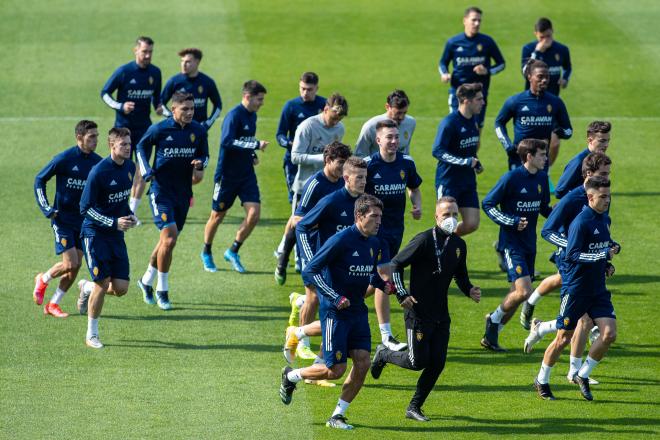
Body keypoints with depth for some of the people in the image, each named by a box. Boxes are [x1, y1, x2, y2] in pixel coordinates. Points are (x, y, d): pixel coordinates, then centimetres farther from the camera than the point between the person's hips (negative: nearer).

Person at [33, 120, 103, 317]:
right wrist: (47, 209, -8)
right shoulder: (64, 159, -13)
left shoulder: (97, 162, 1)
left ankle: (53, 304, 19)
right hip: (63, 219, -5)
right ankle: (43, 280, 17)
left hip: (84, 220, 5)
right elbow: (39, 179, -3)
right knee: (70, 264, -13)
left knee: (75, 268, 3)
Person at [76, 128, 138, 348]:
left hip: (117, 234, 6)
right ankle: (91, 335, 7)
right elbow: (85, 208, -16)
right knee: (103, 284, -9)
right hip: (95, 233, -6)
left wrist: (129, 215, 3)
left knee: (121, 288, -1)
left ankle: (87, 288, 31)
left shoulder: (130, 167, 5)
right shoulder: (99, 172, -18)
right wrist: (113, 222, -22)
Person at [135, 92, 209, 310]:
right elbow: (142, 146, 7)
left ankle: (147, 281, 34)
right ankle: (162, 290, -2)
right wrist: (146, 170, -6)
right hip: (161, 191, -5)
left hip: (183, 193, 5)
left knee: (167, 240, 13)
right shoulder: (159, 129, -10)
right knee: (169, 238, -16)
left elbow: (204, 155, 14)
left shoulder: (198, 131, 0)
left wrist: (200, 163, -9)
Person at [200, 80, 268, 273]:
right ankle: (206, 253, 30)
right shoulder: (234, 116, -18)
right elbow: (227, 142, -32)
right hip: (227, 175, -7)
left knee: (254, 214, -7)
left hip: (246, 174, 7)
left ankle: (233, 252, 10)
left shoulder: (252, 115, 8)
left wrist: (252, 155, 7)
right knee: (217, 216, 8)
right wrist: (255, 145, -32)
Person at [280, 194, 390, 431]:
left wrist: (384, 284, -4)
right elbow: (309, 271, -17)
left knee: (362, 364, -4)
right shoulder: (341, 240, -17)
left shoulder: (376, 244, 6)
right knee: (335, 370, -6)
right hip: (335, 313, -7)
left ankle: (337, 416, 10)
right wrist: (336, 298, -21)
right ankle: (291, 376, 22)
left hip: (358, 311, 7)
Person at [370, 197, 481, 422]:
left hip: (441, 314, 6)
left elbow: (460, 276, 21)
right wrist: (402, 295, -15)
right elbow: (395, 265, -9)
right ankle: (384, 354, 24)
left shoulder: (459, 245, 8)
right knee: (418, 361, -6)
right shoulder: (424, 241, -13)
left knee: (437, 363, 1)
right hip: (418, 312, -6)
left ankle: (414, 407, 16)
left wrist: (470, 291, 1)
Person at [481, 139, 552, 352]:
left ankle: (491, 336, 21)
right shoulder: (511, 178, -14)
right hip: (512, 244, -7)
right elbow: (487, 204, -9)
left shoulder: (542, 178, 6)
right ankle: (495, 319, 7)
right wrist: (511, 222, -19)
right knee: (524, 291, -18)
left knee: (517, 293, 9)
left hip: (529, 244, 7)